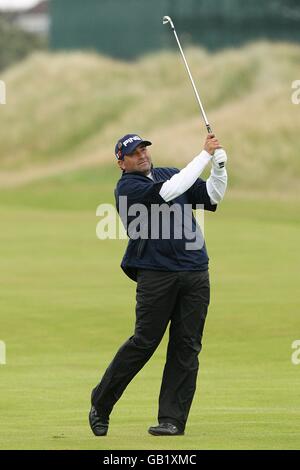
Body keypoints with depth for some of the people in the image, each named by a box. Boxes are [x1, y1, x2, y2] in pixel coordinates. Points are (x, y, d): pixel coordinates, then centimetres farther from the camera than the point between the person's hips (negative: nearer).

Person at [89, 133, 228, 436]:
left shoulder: (170, 173, 19)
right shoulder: (126, 187, -2)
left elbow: (213, 195, 14)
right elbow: (168, 192, -18)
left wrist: (219, 165, -4)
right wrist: (205, 154, -14)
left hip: (196, 274, 5)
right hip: (156, 273, -5)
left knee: (186, 346, 0)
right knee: (144, 342, -7)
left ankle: (172, 419, 1)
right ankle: (100, 405, 7)